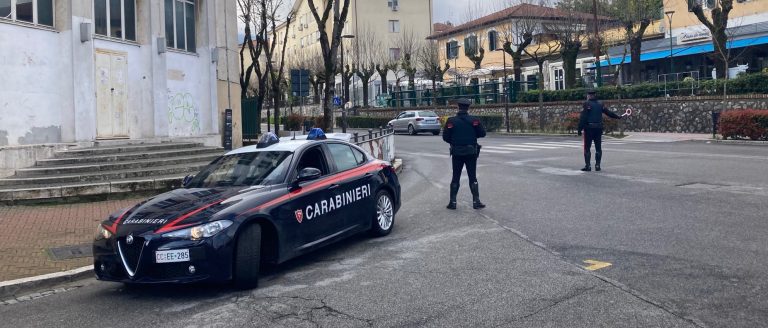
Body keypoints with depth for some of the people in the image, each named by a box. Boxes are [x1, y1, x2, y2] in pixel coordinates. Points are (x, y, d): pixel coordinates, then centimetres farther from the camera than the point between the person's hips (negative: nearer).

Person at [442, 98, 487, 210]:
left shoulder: (451, 121, -6)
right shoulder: (474, 120, -5)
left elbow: (445, 137, -8)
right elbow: (482, 133, -5)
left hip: (457, 153, 0)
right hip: (471, 152, 0)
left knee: (455, 177, 10)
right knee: (472, 177, 8)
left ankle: (452, 202, 9)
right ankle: (476, 201, 6)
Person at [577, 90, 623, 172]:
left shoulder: (587, 104, -7)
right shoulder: (600, 105, 9)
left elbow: (583, 117, -13)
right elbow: (608, 112, 20)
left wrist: (580, 129, -12)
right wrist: (617, 117, 35)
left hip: (589, 128, -5)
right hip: (598, 128, 5)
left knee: (587, 148, 1)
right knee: (598, 148, 12)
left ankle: (587, 166, -3)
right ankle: (597, 165, 11)